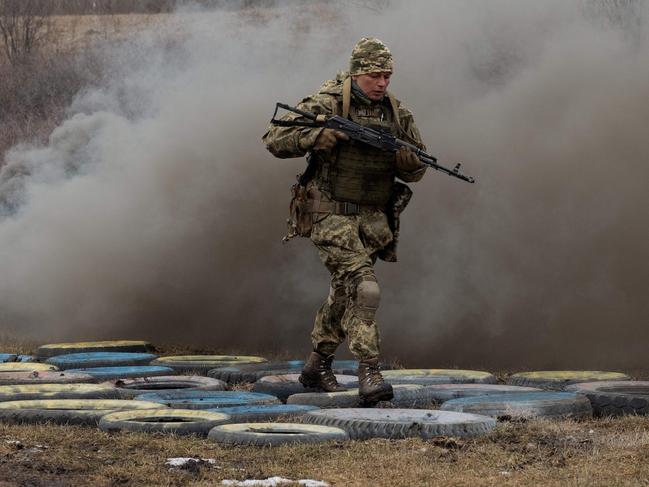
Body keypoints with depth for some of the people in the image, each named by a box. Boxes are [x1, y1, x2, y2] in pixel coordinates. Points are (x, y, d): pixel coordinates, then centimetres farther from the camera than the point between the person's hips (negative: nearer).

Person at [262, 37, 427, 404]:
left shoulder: (398, 113, 4)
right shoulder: (328, 105, -11)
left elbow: (417, 171, 10)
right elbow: (274, 139, -13)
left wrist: (407, 160, -14)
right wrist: (316, 137, -28)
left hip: (374, 218, 6)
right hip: (333, 213, -6)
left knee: (346, 291, 15)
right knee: (362, 287, -20)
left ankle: (318, 365, 32)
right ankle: (369, 373, -23)